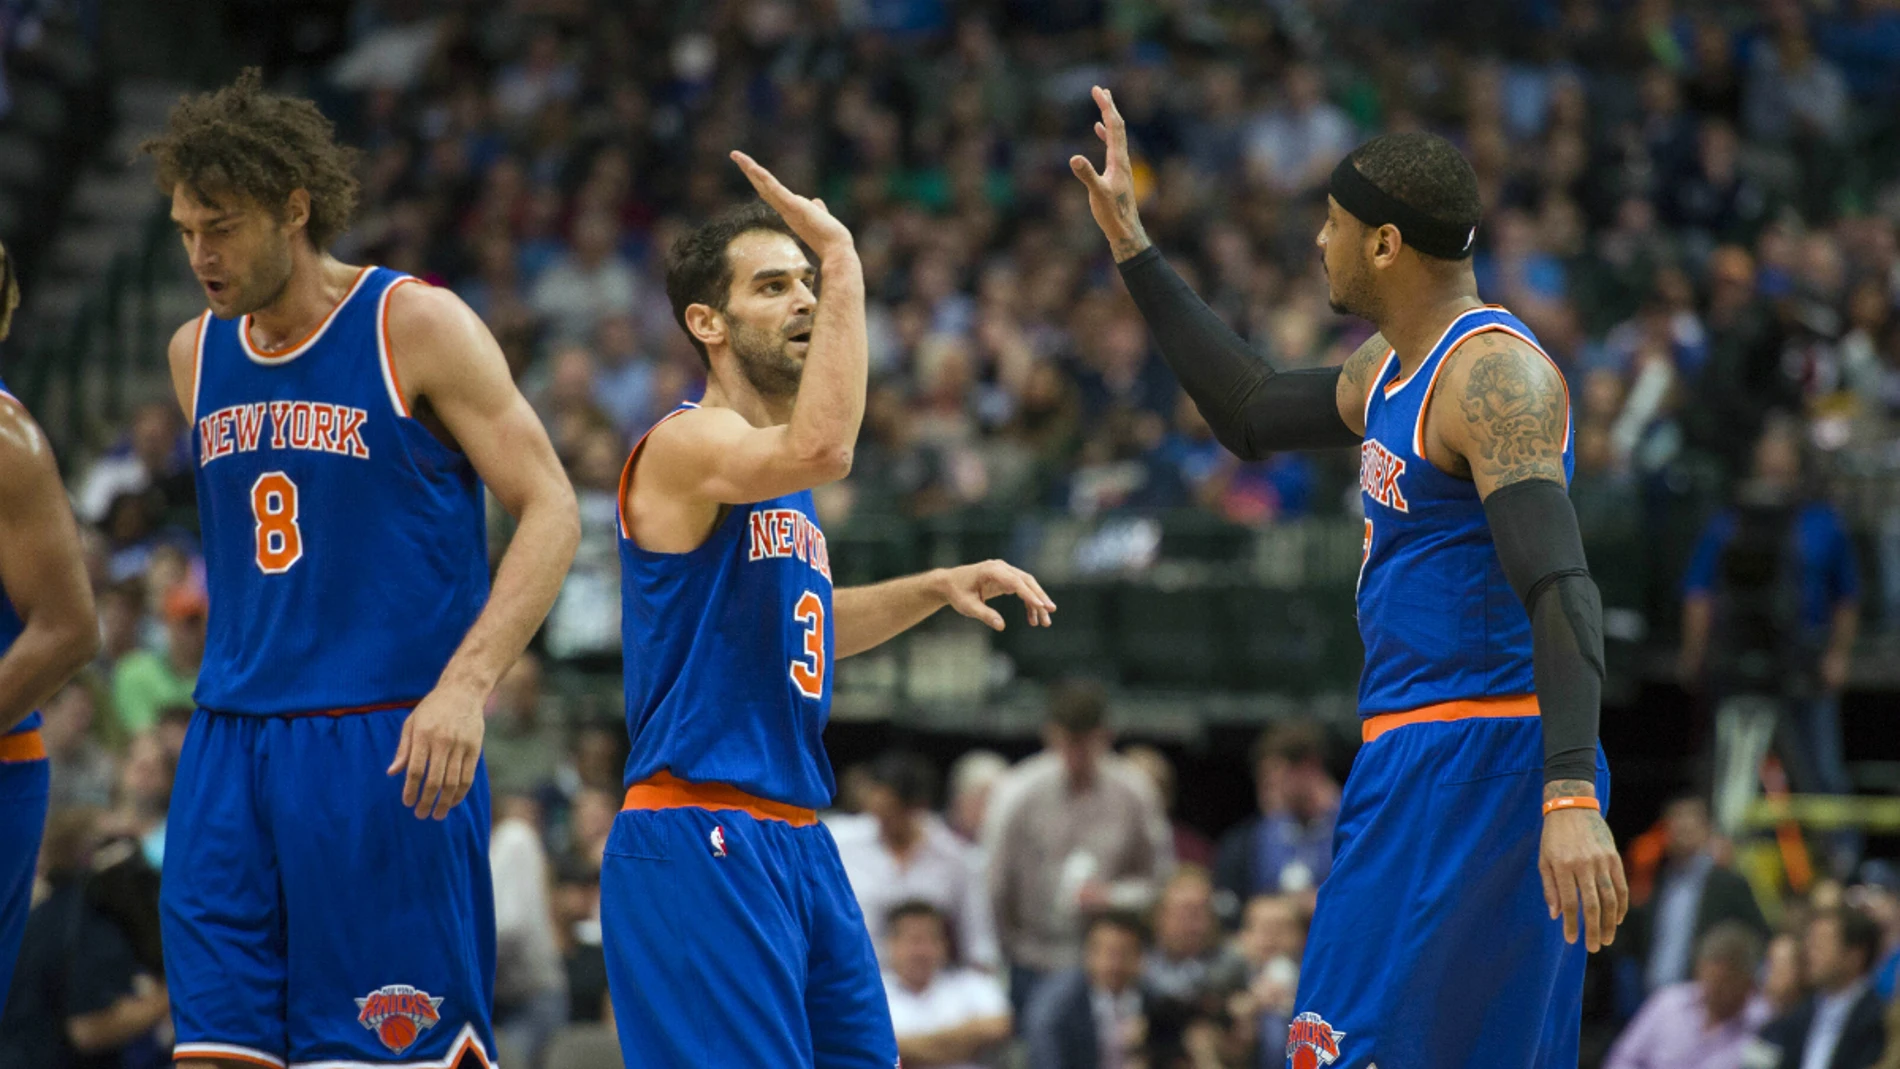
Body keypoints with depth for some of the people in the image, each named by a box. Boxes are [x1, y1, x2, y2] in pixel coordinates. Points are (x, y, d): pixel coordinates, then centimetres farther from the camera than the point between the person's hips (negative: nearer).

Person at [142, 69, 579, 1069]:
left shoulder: (417, 327, -6)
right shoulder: (196, 353, 12)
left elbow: (551, 511, -10)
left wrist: (466, 685, -22)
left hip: (385, 749, -6)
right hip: (229, 748, 6)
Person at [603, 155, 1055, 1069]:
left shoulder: (775, 476, 18)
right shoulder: (686, 442, -12)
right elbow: (822, 449, -33)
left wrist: (936, 588, 20)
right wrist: (845, 261, -26)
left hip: (795, 844, 10)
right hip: (697, 842, -10)